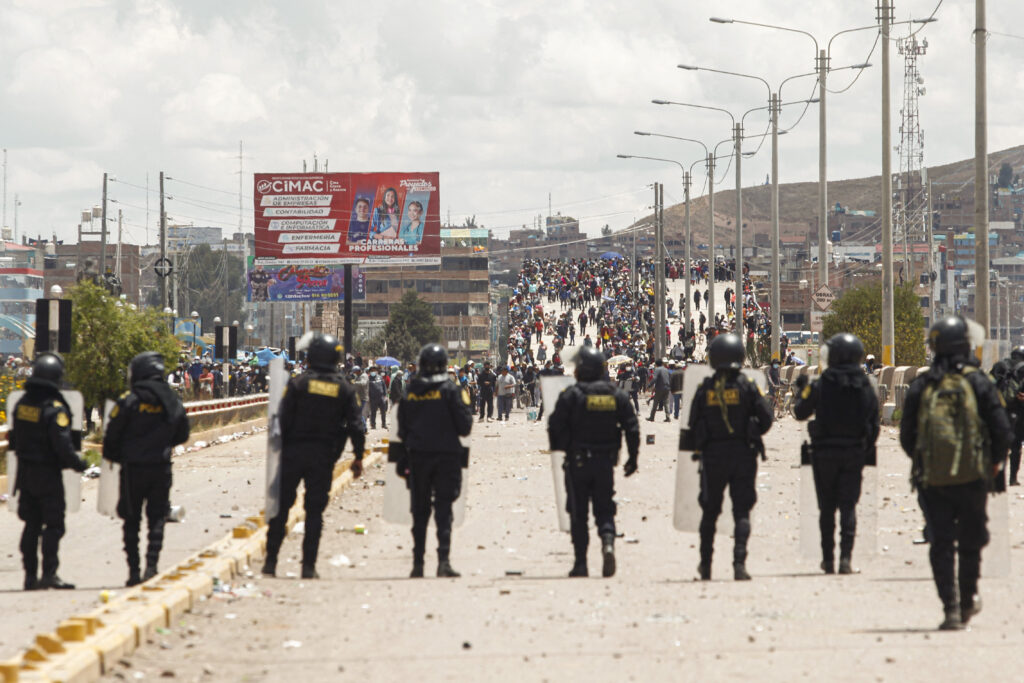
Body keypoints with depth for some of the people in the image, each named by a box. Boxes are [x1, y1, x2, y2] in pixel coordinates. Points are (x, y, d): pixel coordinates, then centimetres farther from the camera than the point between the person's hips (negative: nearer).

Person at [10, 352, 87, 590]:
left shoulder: (23, 403, 5)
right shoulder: (54, 408, -17)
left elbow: (15, 438, 13)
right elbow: (62, 445, -20)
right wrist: (77, 464, -6)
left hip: (25, 472, 7)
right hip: (48, 473, -7)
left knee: (31, 524, 13)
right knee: (54, 525, -1)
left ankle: (30, 575, 13)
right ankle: (49, 573, -7)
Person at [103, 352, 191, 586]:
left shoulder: (129, 401, -11)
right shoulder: (173, 402, 2)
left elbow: (112, 435, -8)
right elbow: (182, 435, 12)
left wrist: (112, 455, 10)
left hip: (133, 469, -3)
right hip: (161, 468, 3)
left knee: (131, 521, 7)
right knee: (157, 520, 8)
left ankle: (133, 572, 5)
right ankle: (151, 566, -4)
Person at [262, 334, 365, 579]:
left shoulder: (298, 384, -6)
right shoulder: (345, 389, 1)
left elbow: (282, 420, -9)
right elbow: (356, 426, -1)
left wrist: (277, 449, -1)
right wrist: (358, 457, 8)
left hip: (293, 452, -1)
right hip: (323, 457, 1)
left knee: (281, 506, 8)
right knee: (315, 510, 6)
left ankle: (271, 561, 7)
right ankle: (309, 565, 1)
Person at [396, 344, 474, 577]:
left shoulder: (410, 392, 2)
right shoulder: (450, 390, -8)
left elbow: (402, 430, 5)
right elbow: (464, 426, -8)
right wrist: (466, 404, 8)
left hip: (417, 456, 3)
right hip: (447, 457, -3)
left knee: (419, 512, 10)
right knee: (444, 509, -3)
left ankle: (418, 564, 11)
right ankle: (444, 560, -14)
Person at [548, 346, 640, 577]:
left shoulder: (571, 395, -9)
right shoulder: (617, 395, 3)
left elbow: (556, 426, -9)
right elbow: (632, 428, 3)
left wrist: (558, 448, 10)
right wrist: (632, 458, 12)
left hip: (578, 462, -3)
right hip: (606, 462, 3)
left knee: (578, 513, 6)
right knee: (604, 509, 10)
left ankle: (580, 562, 5)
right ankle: (608, 542, -19)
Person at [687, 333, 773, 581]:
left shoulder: (704, 389, -2)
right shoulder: (747, 387, -7)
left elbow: (693, 424, 0)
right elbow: (766, 419, -6)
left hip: (712, 456, 1)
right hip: (743, 455, -1)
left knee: (710, 511, 15)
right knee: (742, 511, 1)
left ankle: (705, 563, 22)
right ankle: (739, 561, -14)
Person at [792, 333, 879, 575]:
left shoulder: (820, 386, -10)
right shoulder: (865, 388, -1)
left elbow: (800, 412, 2)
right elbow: (874, 426, 3)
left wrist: (801, 390, 20)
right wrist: (866, 452, 15)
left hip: (825, 452, -1)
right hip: (854, 453, 1)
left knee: (827, 507, 8)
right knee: (848, 506, 3)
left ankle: (828, 559, 9)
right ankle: (845, 557, -8)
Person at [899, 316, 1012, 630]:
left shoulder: (921, 386, 2)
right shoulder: (977, 382, -3)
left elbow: (906, 436, 5)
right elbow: (1002, 430, -5)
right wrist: (995, 463, 12)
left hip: (932, 478, 1)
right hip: (971, 476, -1)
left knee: (941, 545, 4)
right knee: (970, 541, 16)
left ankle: (951, 609, -5)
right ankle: (968, 602, 23)